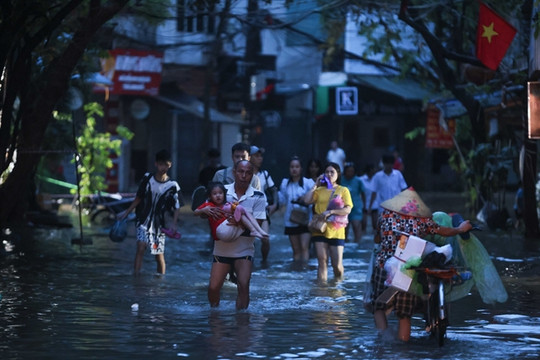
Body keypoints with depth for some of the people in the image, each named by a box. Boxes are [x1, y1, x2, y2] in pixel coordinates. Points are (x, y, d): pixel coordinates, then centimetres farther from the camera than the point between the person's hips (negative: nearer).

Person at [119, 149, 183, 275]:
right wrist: (126, 213, 10)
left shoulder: (172, 186, -5)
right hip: (143, 221, 0)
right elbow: (138, 198, 9)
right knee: (141, 248, -19)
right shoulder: (147, 179, -1)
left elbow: (177, 207, 0)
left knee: (159, 256, 4)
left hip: (159, 224, 0)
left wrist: (173, 224, -14)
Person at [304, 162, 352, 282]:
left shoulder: (343, 190, 6)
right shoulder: (319, 190, 13)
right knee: (322, 262, -1)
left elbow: (348, 209, -5)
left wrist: (331, 212, -17)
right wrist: (316, 185, 4)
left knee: (337, 264, -1)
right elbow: (307, 200, -2)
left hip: (336, 231, -2)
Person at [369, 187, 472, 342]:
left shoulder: (385, 215, 4)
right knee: (404, 315, 9)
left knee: (379, 307, 8)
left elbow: (377, 239, 17)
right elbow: (444, 231, 18)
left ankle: (383, 332, -17)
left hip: (384, 267, 0)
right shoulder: (423, 221, 3)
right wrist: (460, 229, 38)